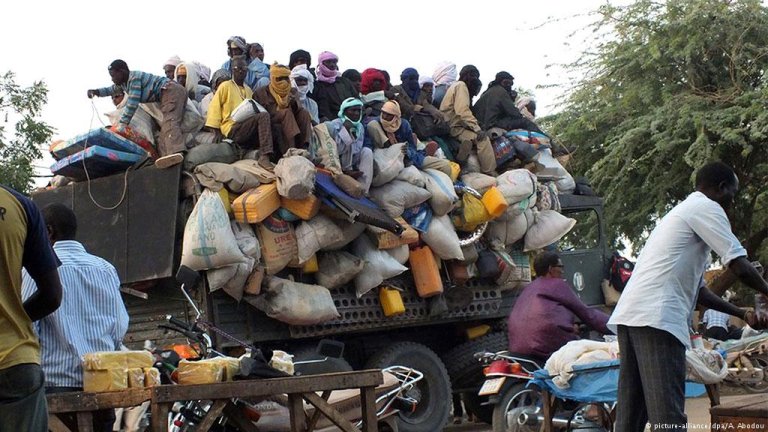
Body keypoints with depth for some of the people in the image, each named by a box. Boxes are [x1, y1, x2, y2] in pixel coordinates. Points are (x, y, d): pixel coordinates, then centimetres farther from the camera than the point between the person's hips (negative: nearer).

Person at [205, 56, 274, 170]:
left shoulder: (248, 90, 25)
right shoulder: (225, 86, 6)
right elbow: (214, 107, -1)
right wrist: (216, 130, -10)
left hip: (247, 128, 7)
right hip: (232, 129, -7)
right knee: (264, 116, -30)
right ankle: (264, 157, -42)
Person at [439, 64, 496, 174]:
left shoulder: (456, 86, 23)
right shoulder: (461, 86, -8)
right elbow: (463, 110, -22)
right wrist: (477, 128, -26)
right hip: (454, 127, -10)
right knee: (483, 139, -24)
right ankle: (490, 173, -28)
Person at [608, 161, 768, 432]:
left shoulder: (682, 210, 32)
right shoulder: (706, 208, 2)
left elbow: (692, 288, 31)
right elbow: (739, 267, -5)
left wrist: (740, 313, 30)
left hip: (630, 317, 10)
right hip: (657, 318, -10)